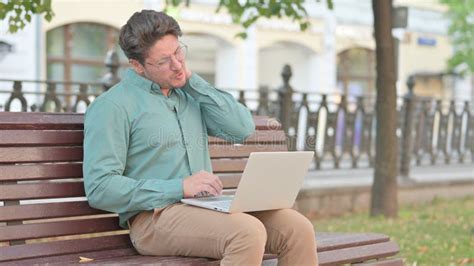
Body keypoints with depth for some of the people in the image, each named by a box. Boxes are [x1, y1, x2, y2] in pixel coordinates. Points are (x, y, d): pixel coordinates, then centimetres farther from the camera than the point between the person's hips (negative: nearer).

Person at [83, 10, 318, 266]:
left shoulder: (189, 94, 19)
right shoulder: (112, 106, -4)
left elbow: (243, 128, 9)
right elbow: (99, 188, -12)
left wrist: (193, 81, 5)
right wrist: (180, 187, -18)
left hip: (209, 206, 7)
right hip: (155, 215, -7)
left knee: (298, 228, -16)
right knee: (248, 233, -32)